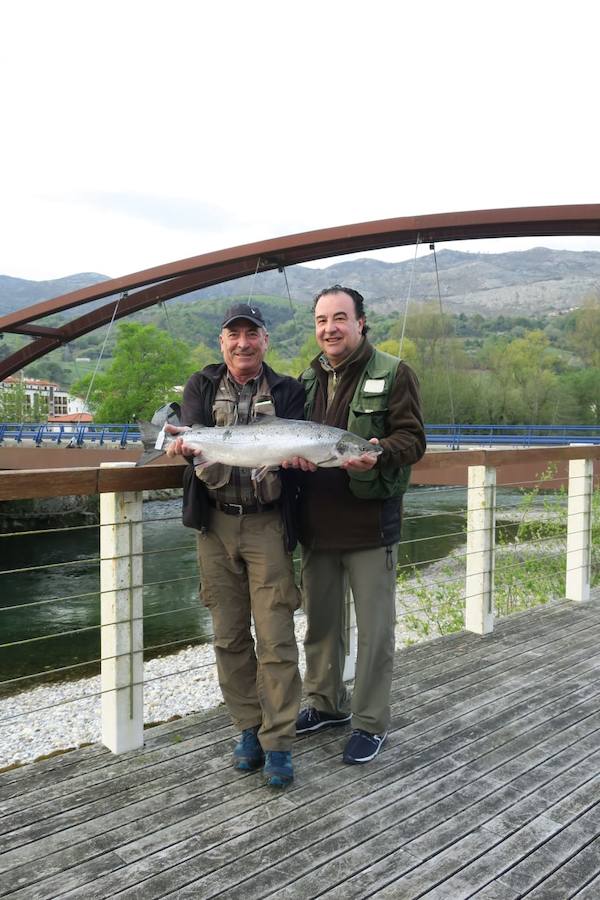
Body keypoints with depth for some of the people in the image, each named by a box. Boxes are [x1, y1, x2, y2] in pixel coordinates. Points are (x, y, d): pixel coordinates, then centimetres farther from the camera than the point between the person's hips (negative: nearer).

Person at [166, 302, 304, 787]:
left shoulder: (287, 390, 5)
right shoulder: (202, 386, 8)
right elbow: (190, 432, -9)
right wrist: (188, 443, -33)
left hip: (267, 523, -2)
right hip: (216, 523, 2)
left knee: (275, 637, -5)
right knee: (230, 636, 9)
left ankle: (278, 742, 7)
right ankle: (249, 728, 25)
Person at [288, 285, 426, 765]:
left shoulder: (394, 374, -5)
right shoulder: (308, 379, 13)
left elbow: (412, 438, -9)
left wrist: (379, 453, -30)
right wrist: (292, 453, -5)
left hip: (370, 523, -5)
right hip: (316, 524, 6)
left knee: (374, 628, 4)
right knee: (320, 621, 18)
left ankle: (372, 723, 20)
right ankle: (327, 703, 37)